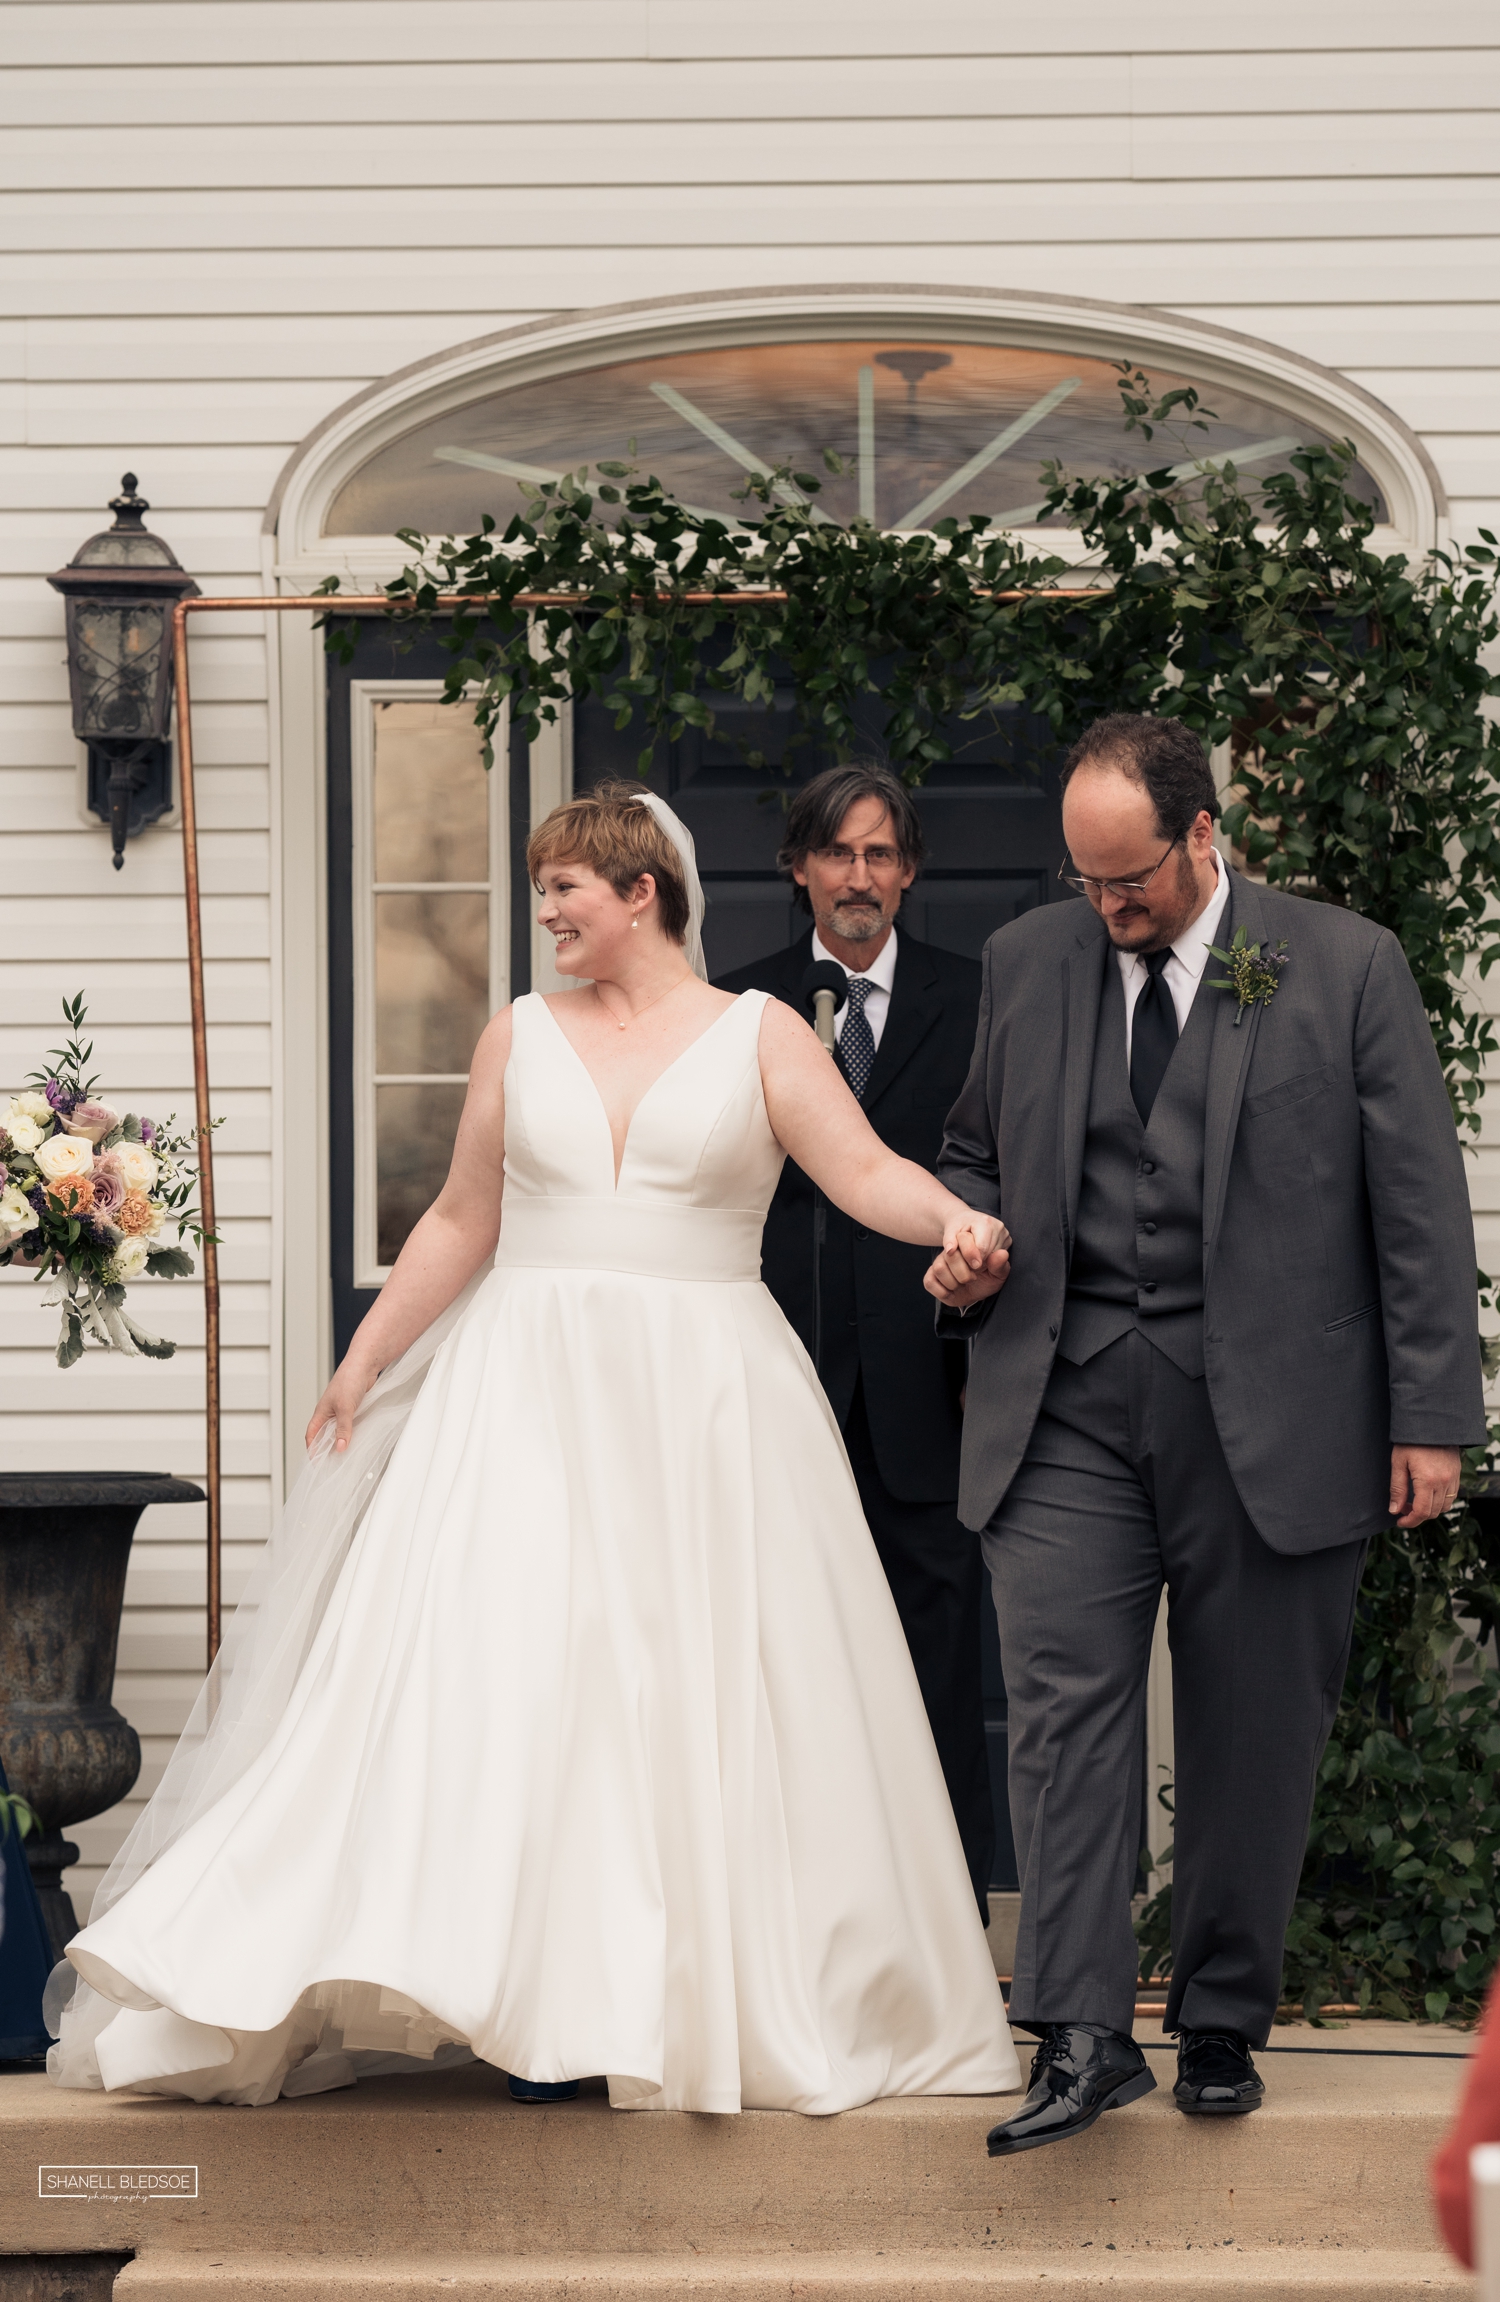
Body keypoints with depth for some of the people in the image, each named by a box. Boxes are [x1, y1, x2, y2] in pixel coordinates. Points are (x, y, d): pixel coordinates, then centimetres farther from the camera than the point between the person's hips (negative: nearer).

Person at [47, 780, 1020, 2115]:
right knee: (511, 1679, -8)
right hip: (533, 1393, 2)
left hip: (704, 1404, -2)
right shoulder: (520, 1038, 10)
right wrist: (367, 1357, 12)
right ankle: (550, 2003, -5)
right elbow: (462, 1220, 15)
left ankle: (725, 1999, 8)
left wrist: (953, 1218, -27)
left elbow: (866, 1172, -7)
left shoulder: (760, 1036, 3)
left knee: (705, 1692, -1)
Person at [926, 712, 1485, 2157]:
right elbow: (974, 1153, 24)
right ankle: (1080, 2037, -7)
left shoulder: (1347, 966, 1)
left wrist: (1432, 1418, -4)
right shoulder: (1023, 962, 10)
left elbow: (1421, 1205, 0)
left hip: (1271, 1417, -2)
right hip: (1064, 1407, 2)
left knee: (1252, 1736, 5)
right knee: (1063, 1706, -8)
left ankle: (1223, 2025, 18)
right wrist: (964, 1245, 1)